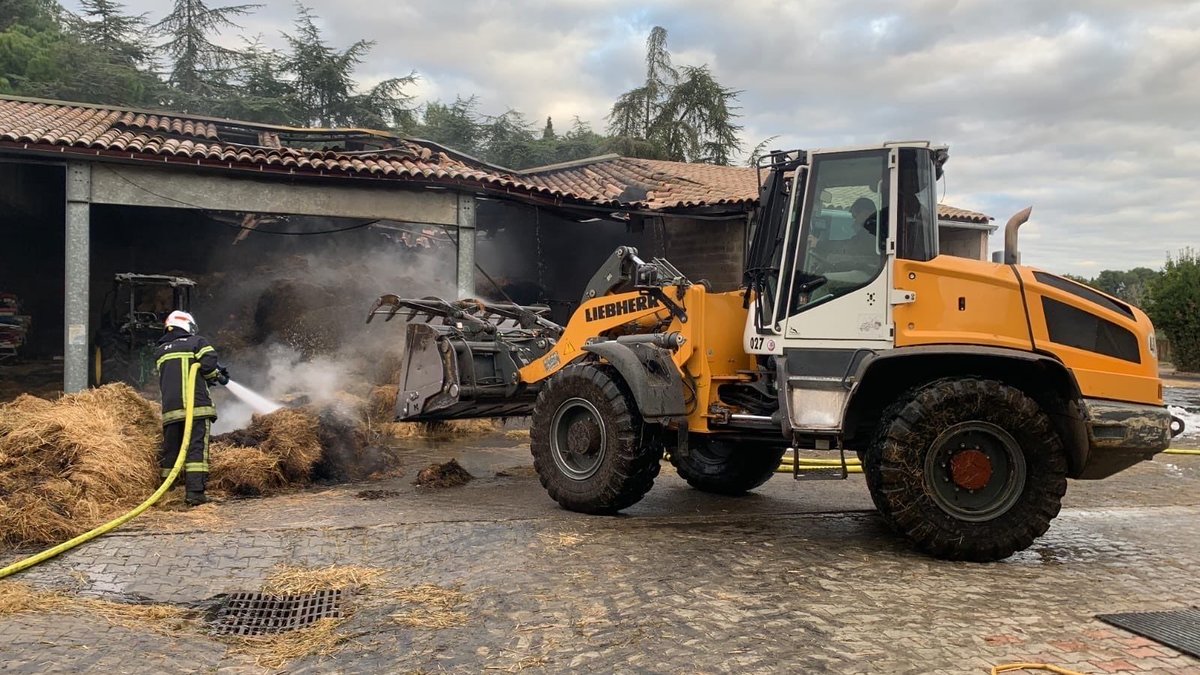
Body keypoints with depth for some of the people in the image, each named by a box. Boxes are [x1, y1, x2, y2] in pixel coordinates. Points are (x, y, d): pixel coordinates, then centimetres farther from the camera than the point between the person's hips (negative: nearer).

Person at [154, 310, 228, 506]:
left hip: (170, 408, 4)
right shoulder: (197, 343, 5)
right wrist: (216, 376, 10)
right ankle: (195, 492, -14)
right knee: (196, 449, -7)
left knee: (170, 451, 11)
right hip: (197, 407, -4)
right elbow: (209, 364, -11)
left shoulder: (160, 352, 20)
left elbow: (165, 378, 23)